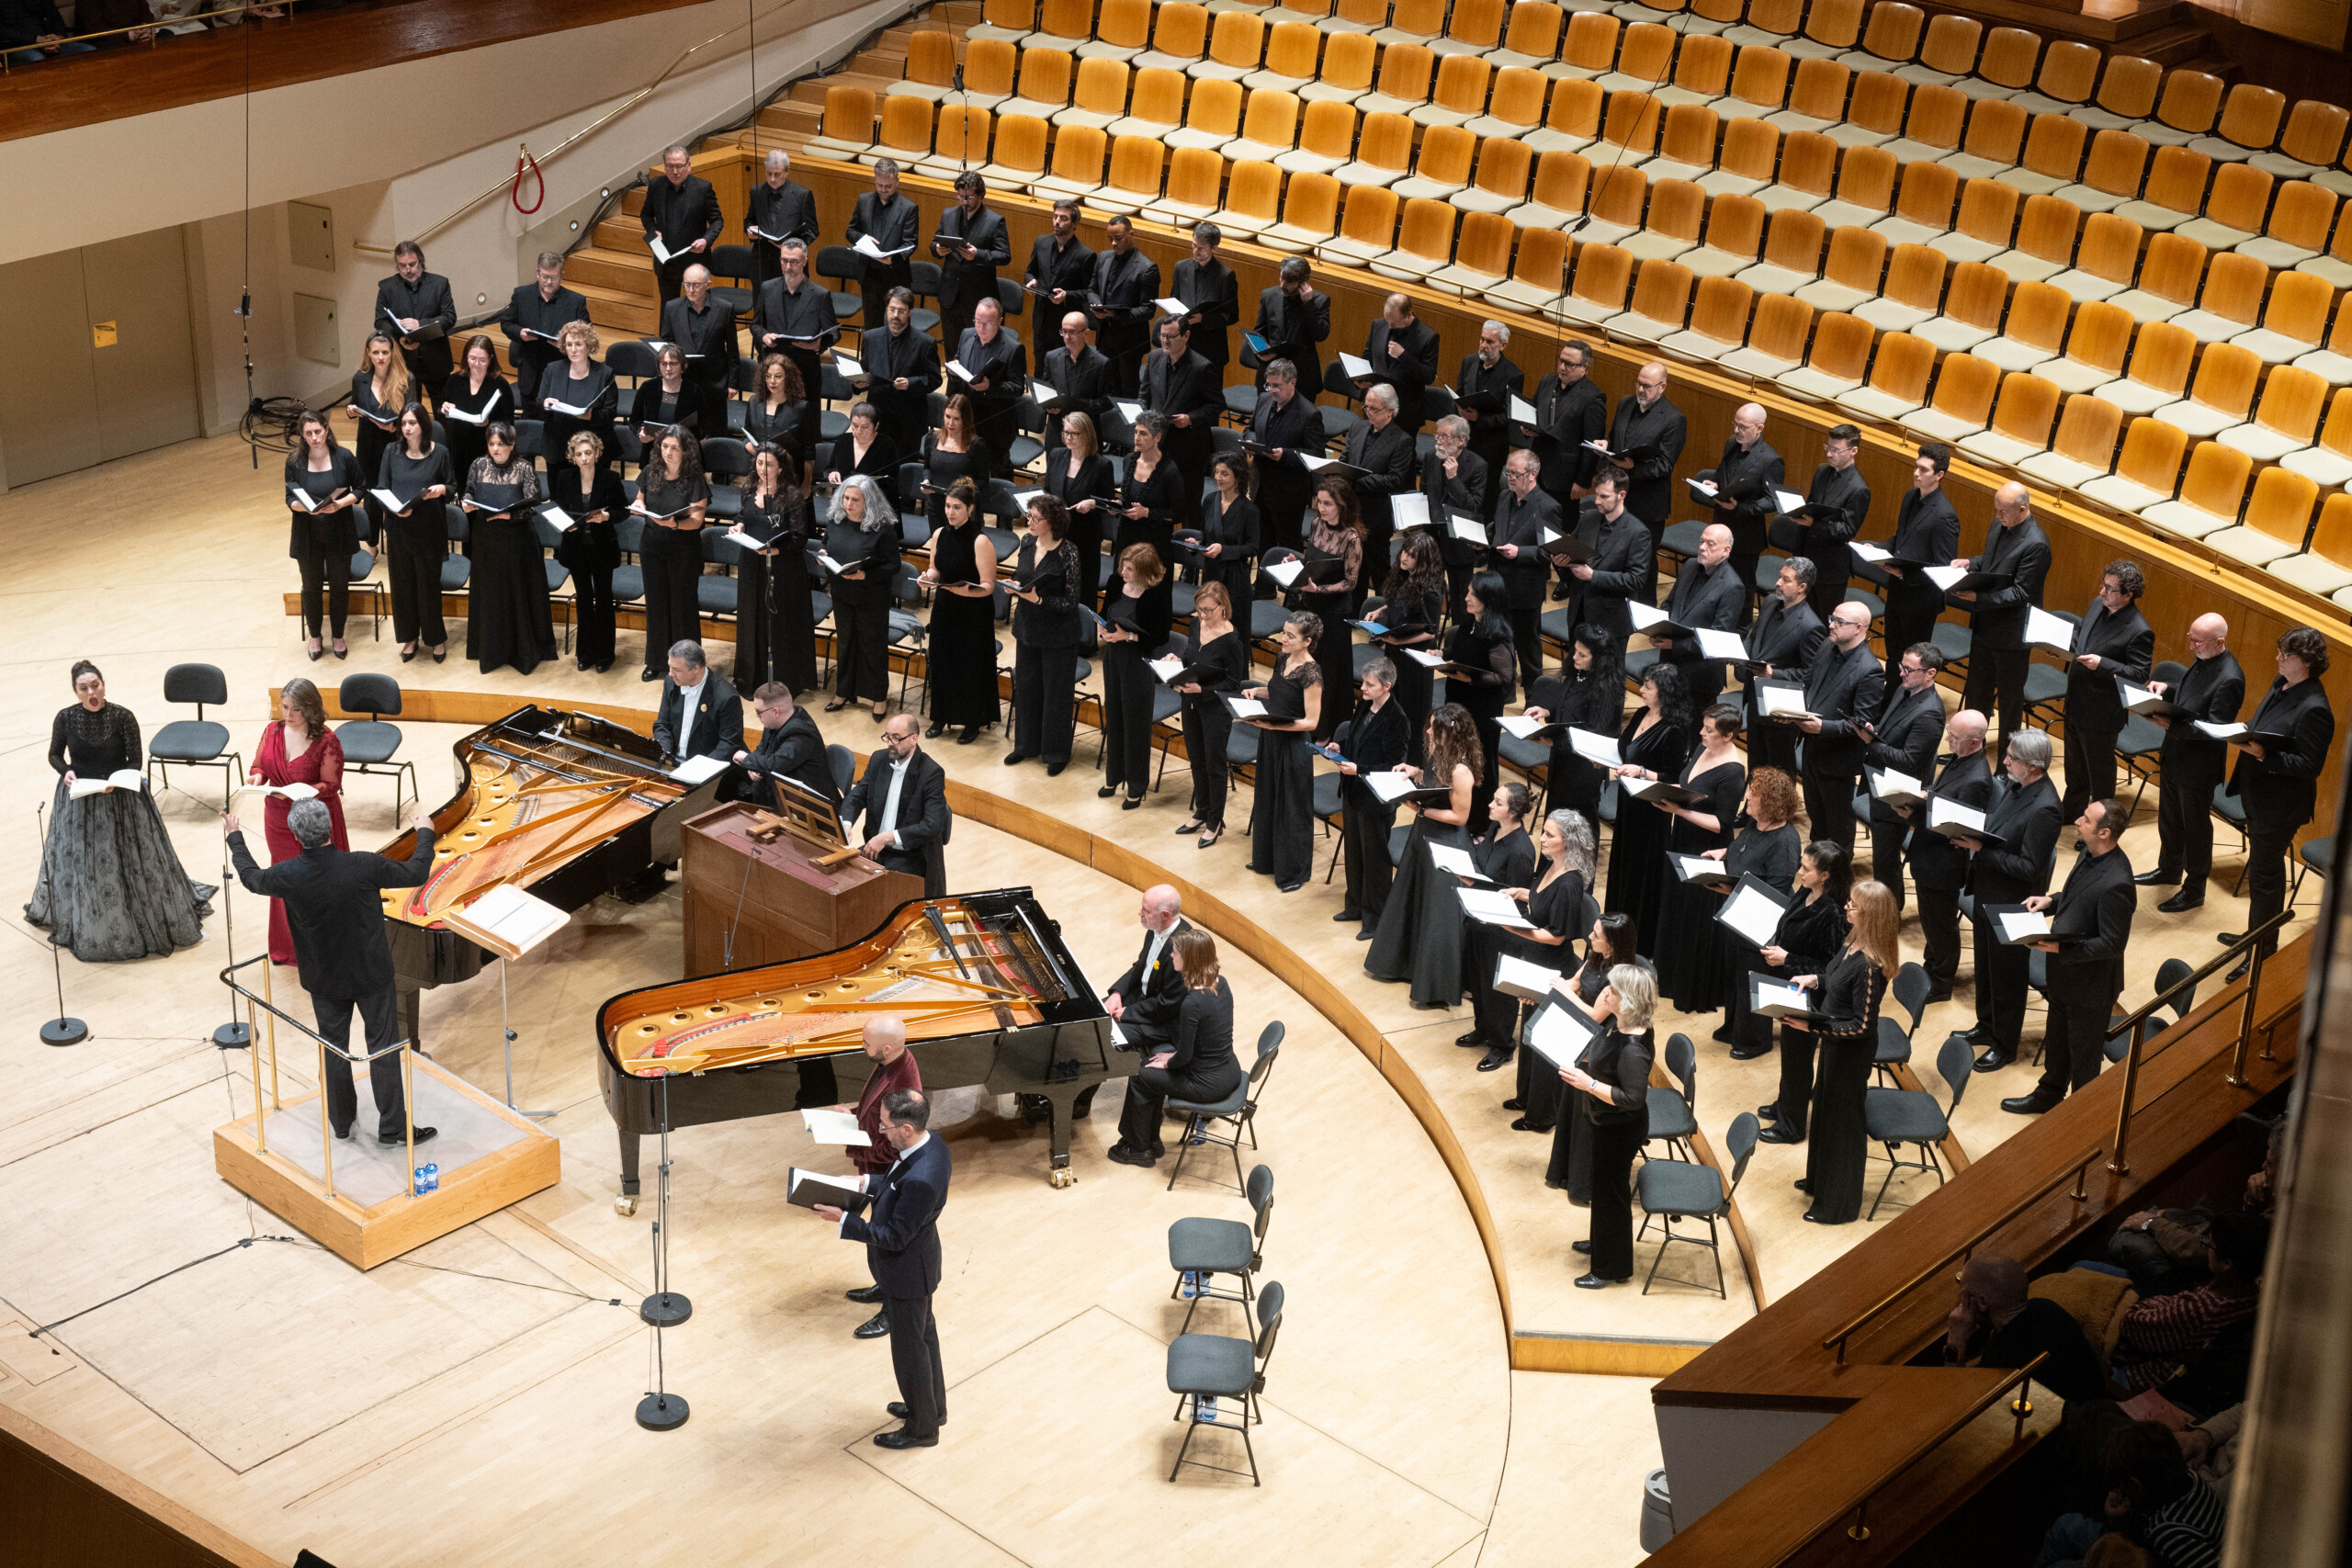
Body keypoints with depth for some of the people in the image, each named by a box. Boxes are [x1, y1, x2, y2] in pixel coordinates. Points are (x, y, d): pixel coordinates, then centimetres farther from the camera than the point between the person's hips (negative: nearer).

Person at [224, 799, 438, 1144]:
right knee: (383, 1048, 9)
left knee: (333, 1050, 20)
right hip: (371, 974, -2)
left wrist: (235, 838, 20)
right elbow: (416, 873, -12)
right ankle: (393, 1128, 13)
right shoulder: (362, 866, -26)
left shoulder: (288, 876, -21)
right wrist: (424, 832, 6)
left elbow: (252, 878, 3)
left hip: (325, 979, 2)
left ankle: (341, 1122, 33)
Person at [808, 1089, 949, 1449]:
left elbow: (895, 1236, -30)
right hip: (919, 1261, 9)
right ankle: (932, 1406, 49)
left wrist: (843, 1219, -27)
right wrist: (867, 1183, -2)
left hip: (906, 1274, -9)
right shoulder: (930, 1141, -11)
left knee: (909, 1350, 13)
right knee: (924, 1334, 28)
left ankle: (922, 1428, 34)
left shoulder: (920, 1180, -40)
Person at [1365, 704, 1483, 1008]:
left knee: (1438, 914, 1)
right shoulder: (1438, 755, -2)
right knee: (1410, 900, 24)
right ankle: (1402, 962, 44)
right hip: (1424, 835, 10)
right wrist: (1416, 772, 0)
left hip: (1446, 846, -10)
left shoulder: (1460, 771, -28)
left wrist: (1422, 809, -22)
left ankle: (1437, 988, 13)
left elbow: (1459, 816, -22)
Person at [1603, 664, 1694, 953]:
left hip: (1651, 814, -9)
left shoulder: (1672, 732, -21)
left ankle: (1642, 943, 16)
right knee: (1621, 869, 20)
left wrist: (1642, 771, -29)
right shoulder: (1642, 715, 5)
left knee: (1642, 874, 3)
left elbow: (1674, 779, -20)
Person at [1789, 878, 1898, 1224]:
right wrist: (1815, 980, -2)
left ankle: (1839, 1206, 28)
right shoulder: (1854, 942, -5)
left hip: (1851, 1052, -9)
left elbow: (1862, 1026, -27)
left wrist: (1811, 1027, -27)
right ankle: (1819, 1181, 50)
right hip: (1833, 1042, 9)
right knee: (1824, 1107, 27)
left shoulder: (1870, 966, -32)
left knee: (1841, 1121, 9)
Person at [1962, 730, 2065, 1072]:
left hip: (2011, 905, -9)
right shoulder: (2016, 787, -2)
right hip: (1987, 894, 9)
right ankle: (1987, 1026, 46)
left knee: (2006, 977, 10)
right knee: (1985, 966, 26)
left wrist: (1981, 849, -28)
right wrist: (1971, 833, -7)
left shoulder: (2044, 809, -30)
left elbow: (2029, 867, -28)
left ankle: (2004, 1046, 28)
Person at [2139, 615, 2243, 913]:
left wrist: (2172, 726, -32)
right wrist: (2167, 688, -3)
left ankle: (2194, 891, 26)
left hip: (2198, 766, -9)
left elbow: (2215, 730, -28)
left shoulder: (2229, 679, -29)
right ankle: (2169, 870, 47)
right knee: (2169, 818, 26)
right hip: (2174, 755, 9)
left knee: (2195, 827, 9)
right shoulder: (2202, 660, -2)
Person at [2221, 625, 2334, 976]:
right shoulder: (2282, 684, 2)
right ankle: (2256, 937, 40)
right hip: (2258, 798, 9)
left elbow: (2310, 764, -25)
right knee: (2261, 869, 23)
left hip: (2279, 808, -9)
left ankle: (2263, 954, 18)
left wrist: (2263, 754, -32)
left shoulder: (2314, 710, -27)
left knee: (2265, 876, 3)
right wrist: (2245, 733, -2)